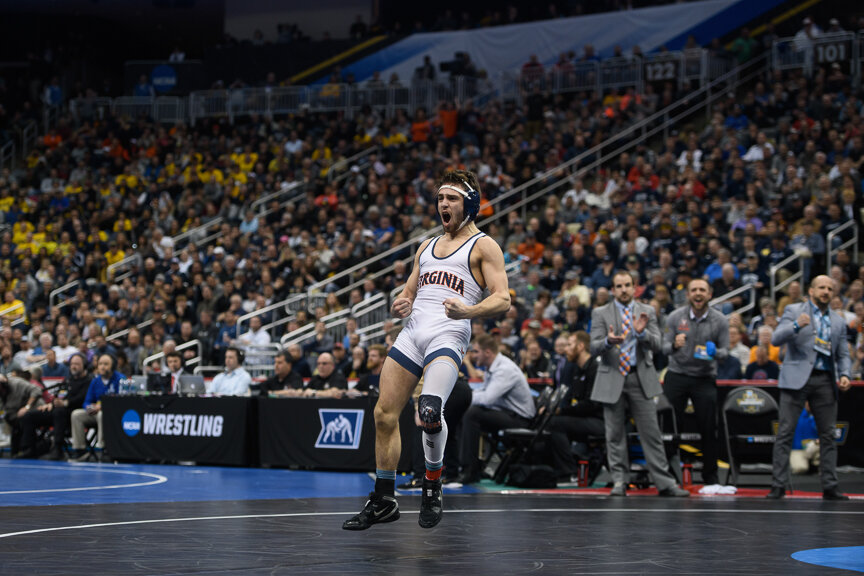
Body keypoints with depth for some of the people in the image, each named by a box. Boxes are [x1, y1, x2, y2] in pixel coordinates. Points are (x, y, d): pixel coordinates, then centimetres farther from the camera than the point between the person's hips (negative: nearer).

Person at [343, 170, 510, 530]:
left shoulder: (484, 246, 5)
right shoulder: (427, 247, 25)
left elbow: (502, 300, -5)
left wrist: (467, 311, -23)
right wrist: (400, 305, 5)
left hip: (448, 336, -7)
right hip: (412, 332, 7)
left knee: (430, 412, -28)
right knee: (384, 415, 2)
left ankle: (432, 484, -4)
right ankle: (383, 502, 15)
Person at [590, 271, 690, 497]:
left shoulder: (647, 312, 9)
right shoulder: (600, 314, 5)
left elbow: (656, 346, 0)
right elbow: (594, 347, -5)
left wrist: (642, 333, -20)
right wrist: (608, 341, -27)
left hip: (641, 378, 0)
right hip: (612, 379, 0)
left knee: (651, 433, -1)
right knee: (615, 434, 2)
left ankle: (665, 484, -1)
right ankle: (620, 482, 10)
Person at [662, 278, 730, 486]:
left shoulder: (720, 321, 0)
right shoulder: (675, 317, -2)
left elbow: (725, 351, 1)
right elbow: (664, 348, -3)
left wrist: (714, 353, -23)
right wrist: (674, 345, -26)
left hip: (704, 379, 0)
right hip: (677, 376, 0)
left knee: (709, 428, -2)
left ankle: (710, 475, 10)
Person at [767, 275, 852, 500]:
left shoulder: (838, 321, 17)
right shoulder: (794, 311, 5)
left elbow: (843, 354, 18)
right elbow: (776, 339, -6)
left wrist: (844, 374, -1)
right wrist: (797, 326, -23)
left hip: (825, 381, 4)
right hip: (797, 378, -4)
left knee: (828, 435, 4)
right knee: (785, 433, -6)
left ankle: (830, 486, 9)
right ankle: (778, 485, -6)